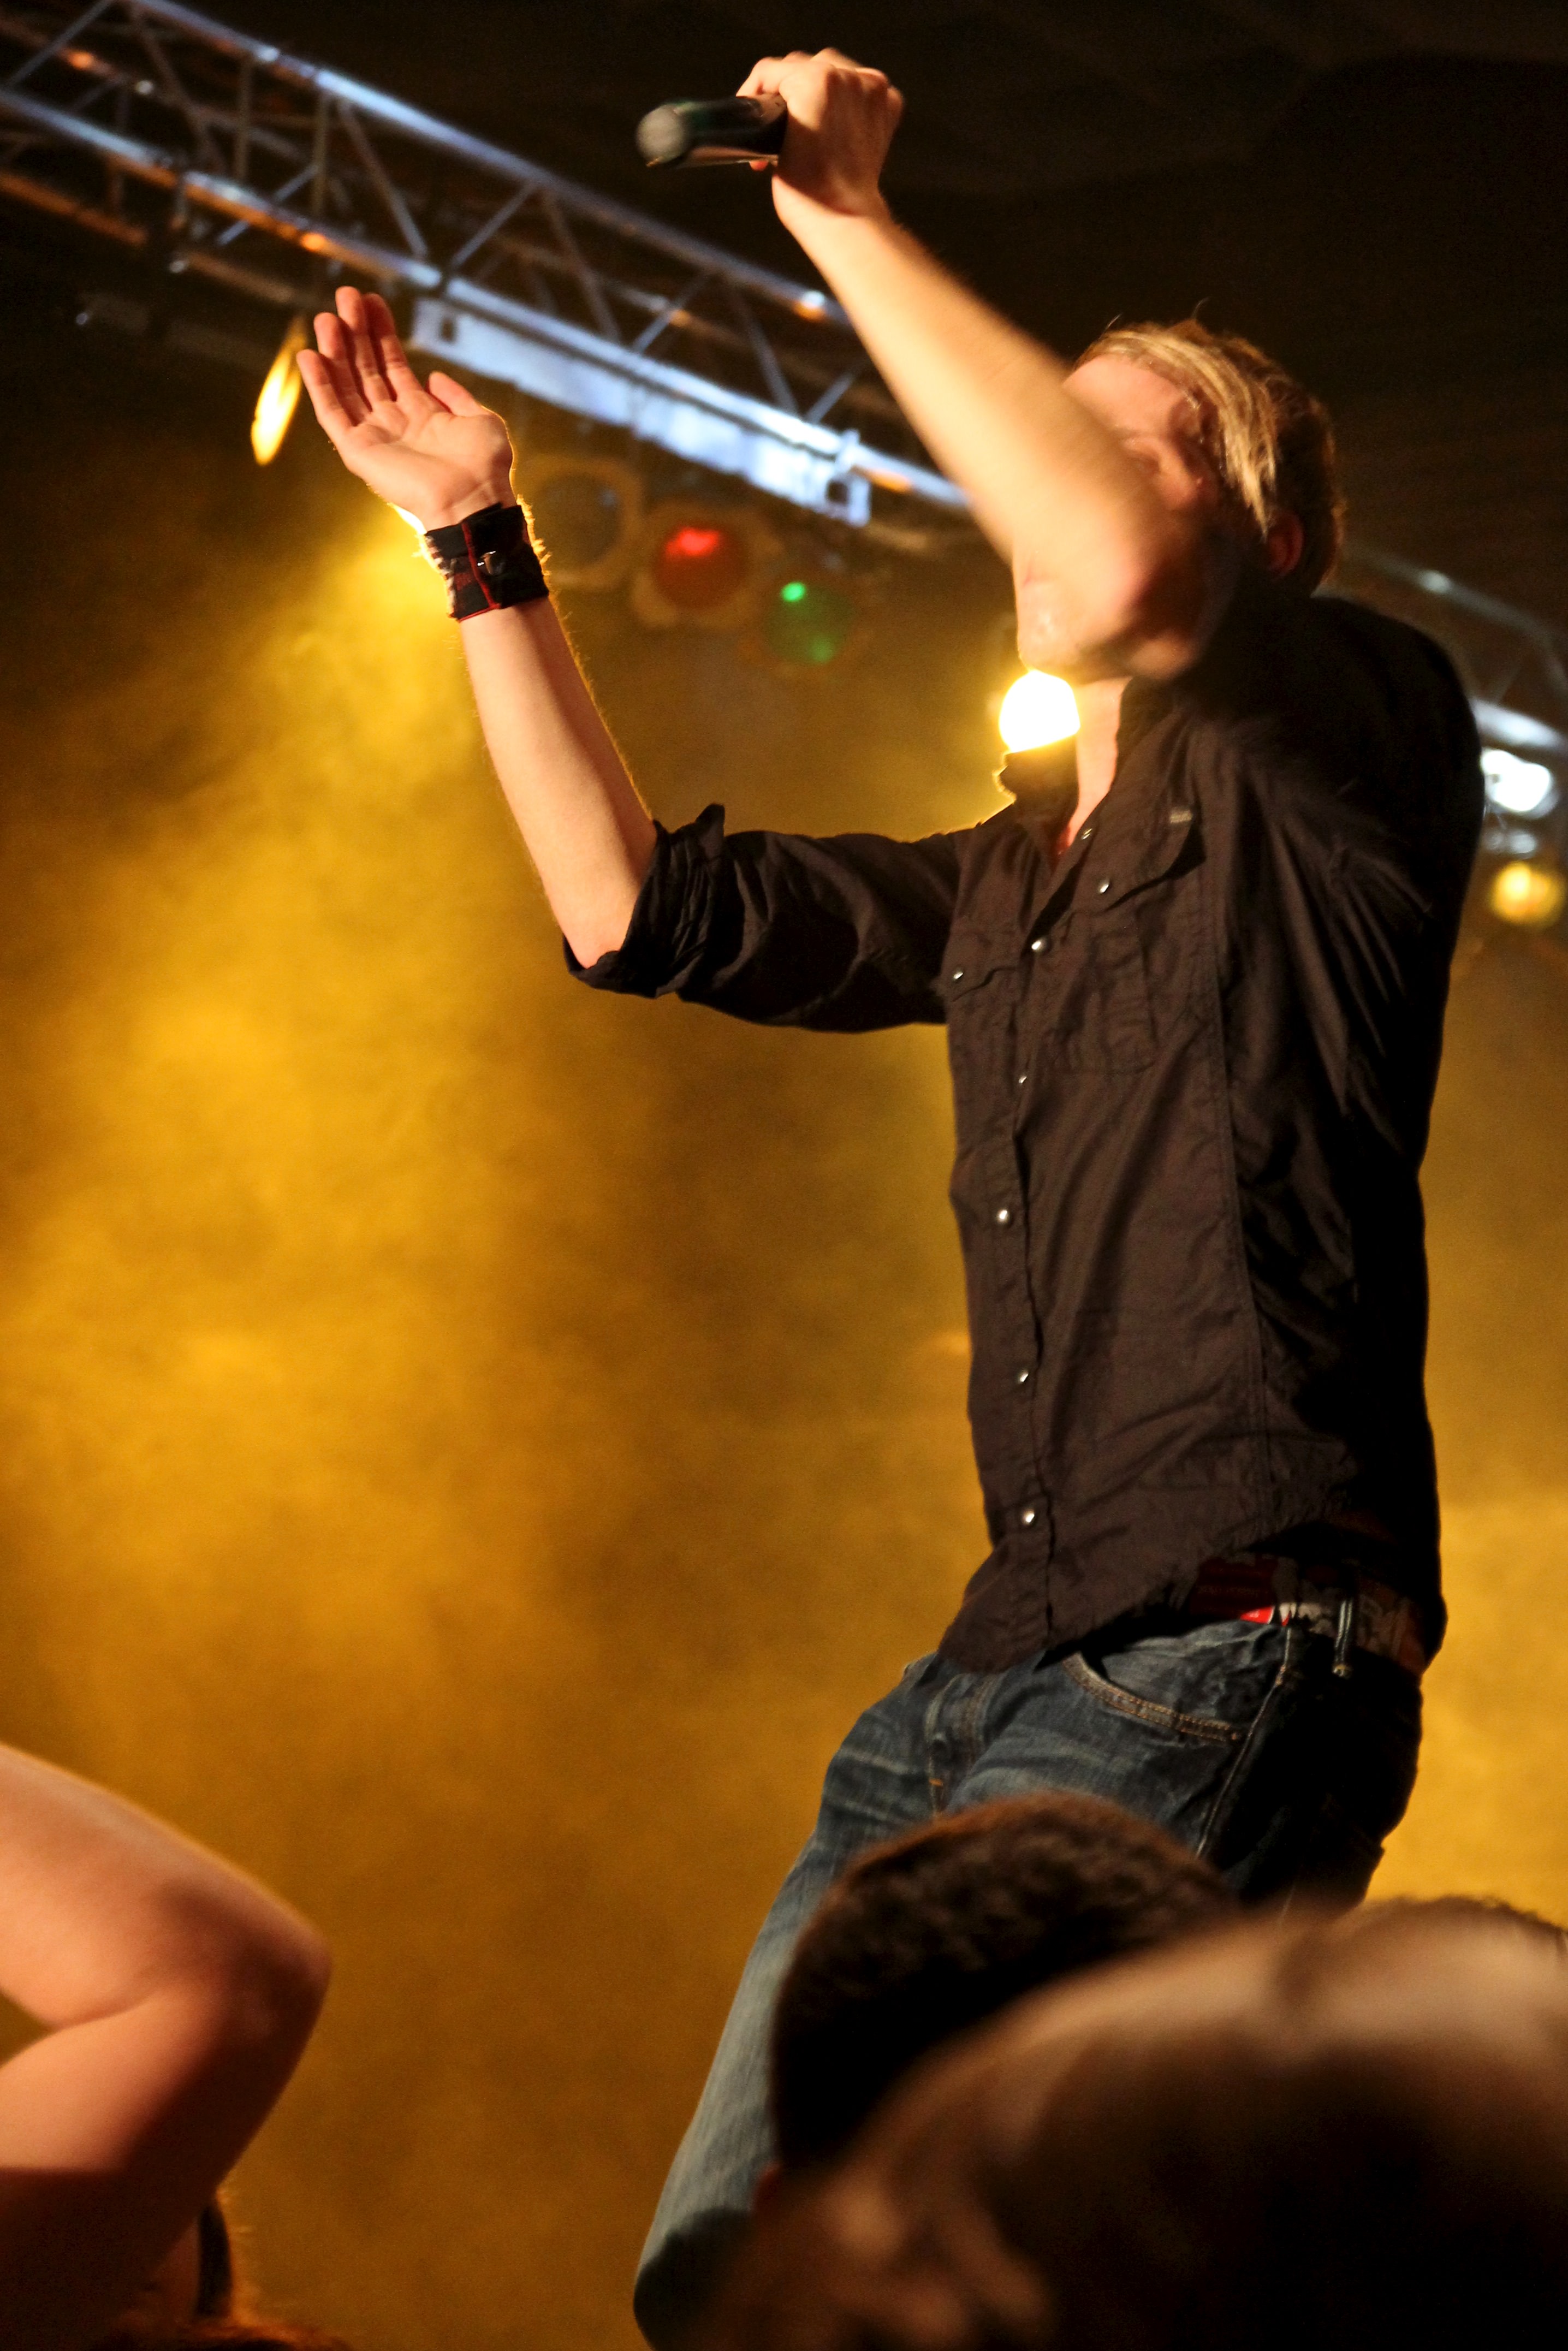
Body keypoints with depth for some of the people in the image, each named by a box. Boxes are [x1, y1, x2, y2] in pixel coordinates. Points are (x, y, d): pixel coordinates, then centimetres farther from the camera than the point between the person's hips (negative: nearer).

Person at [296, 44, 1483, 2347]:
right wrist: (480, 541, 22)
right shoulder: (1004, 892, 24)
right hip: (998, 1666, 8)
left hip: (1229, 1665, -8)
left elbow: (1123, 569, -20)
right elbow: (641, 907, 24)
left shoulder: (1359, 740, 1)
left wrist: (855, 224, -11)